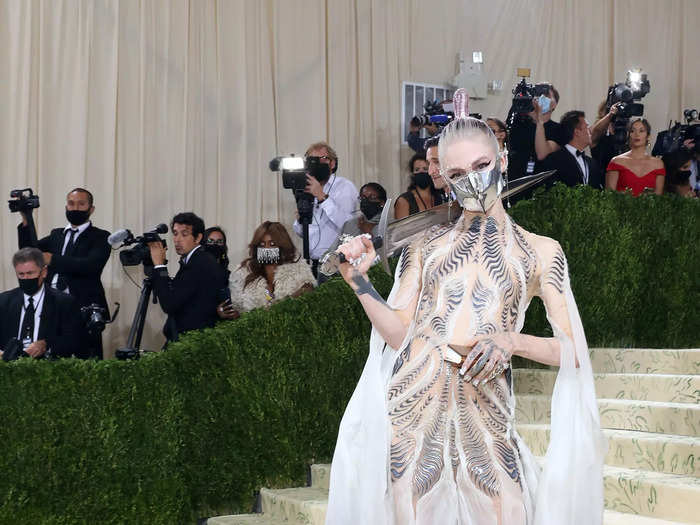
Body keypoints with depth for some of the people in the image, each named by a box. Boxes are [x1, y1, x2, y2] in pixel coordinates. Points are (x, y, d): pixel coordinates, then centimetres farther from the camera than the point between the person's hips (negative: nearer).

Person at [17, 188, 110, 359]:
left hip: (84, 310, -5)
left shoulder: (100, 237, 3)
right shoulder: (56, 235, 21)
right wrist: (26, 222, -1)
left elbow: (92, 265, -13)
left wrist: (53, 260, -13)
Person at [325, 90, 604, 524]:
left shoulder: (540, 251, 8)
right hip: (413, 402, 1)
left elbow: (574, 351, 2)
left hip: (484, 411, -1)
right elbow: (398, 333, 8)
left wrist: (511, 341, -14)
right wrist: (360, 283, -5)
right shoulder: (427, 243, 12)